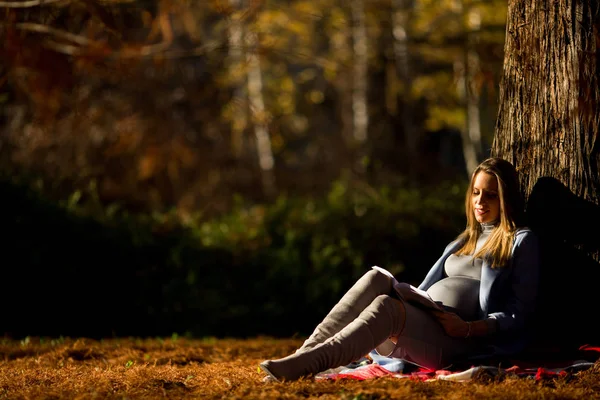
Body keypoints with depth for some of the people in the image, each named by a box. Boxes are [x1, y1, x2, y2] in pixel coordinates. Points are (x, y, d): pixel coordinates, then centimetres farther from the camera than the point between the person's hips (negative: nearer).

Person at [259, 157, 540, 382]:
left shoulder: (521, 241, 8)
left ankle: (305, 366, -50)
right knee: (376, 278, -24)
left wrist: (469, 328, -16)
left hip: (456, 343, -6)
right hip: (415, 328, 6)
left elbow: (517, 316, -1)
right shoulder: (465, 239, 30)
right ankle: (304, 353, -37)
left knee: (386, 304, -34)